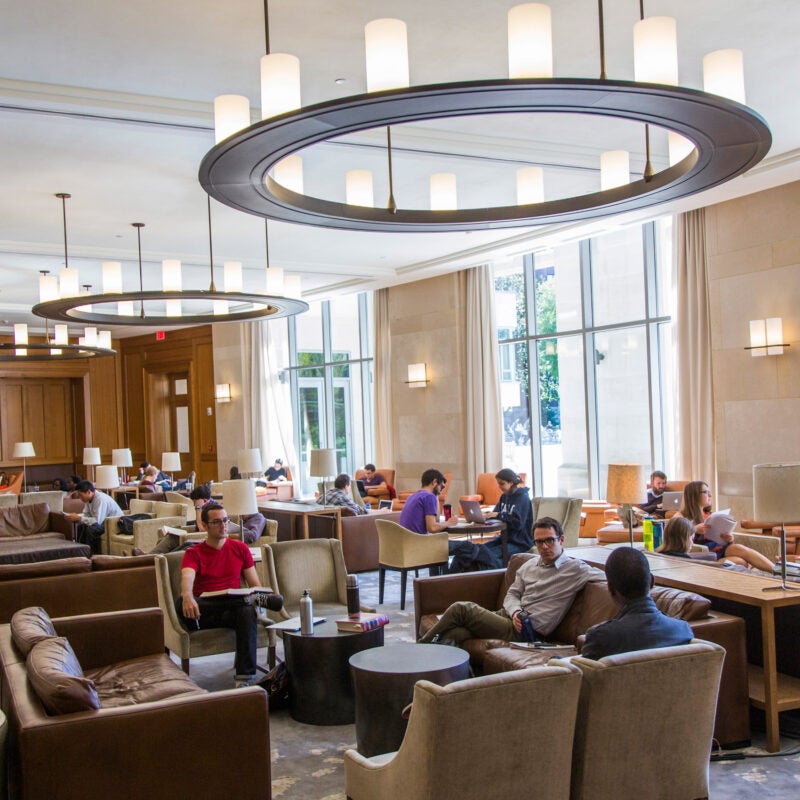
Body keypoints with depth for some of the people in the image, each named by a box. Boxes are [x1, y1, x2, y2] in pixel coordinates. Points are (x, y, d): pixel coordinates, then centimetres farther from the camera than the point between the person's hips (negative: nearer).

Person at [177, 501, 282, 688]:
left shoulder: (240, 549, 14)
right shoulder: (194, 553, 5)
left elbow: (255, 585, 12)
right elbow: (187, 578, -16)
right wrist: (187, 597, -40)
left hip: (233, 610, 2)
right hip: (204, 613, -1)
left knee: (248, 611, -36)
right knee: (181, 604, -35)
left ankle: (246, 677, -35)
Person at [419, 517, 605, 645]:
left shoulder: (575, 568, 0)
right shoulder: (530, 565, 21)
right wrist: (516, 611, -3)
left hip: (527, 632, -6)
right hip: (507, 617, 6)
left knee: (461, 609, -18)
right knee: (458, 633, -26)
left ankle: (422, 648, -6)